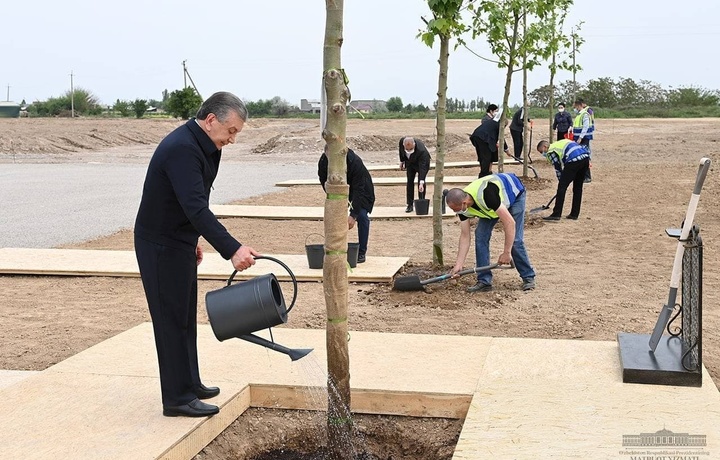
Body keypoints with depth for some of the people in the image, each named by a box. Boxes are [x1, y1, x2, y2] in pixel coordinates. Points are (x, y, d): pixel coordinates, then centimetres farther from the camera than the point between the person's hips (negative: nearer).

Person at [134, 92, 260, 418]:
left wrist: (193, 241, 24)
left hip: (178, 242, 10)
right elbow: (196, 208, -36)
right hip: (160, 246, -10)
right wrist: (232, 249, -43)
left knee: (185, 316, 16)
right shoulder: (181, 149, -25)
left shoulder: (199, 146, 7)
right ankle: (177, 399, 4)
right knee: (172, 319, -4)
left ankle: (189, 384, 28)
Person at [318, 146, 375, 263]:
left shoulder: (355, 162, -40)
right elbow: (324, 182, -11)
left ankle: (361, 252, -4)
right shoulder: (323, 162, -27)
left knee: (361, 216, -14)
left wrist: (353, 215, -42)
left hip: (362, 187, -4)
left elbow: (358, 190, -38)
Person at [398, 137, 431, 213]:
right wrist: (402, 161, 6)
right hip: (410, 162, 4)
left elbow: (422, 167, -45)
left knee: (420, 182, -13)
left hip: (422, 162, -4)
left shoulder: (421, 151, -44)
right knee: (410, 181, -1)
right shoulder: (402, 141, -31)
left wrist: (421, 183, -51)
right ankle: (410, 205, 4)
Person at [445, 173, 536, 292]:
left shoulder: (485, 195, -44)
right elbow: (465, 236, -13)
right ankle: (484, 281, -3)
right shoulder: (462, 206, -22)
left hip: (515, 194, -6)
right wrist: (458, 264, -19)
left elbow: (510, 222, -40)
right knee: (480, 235, -9)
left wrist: (506, 253, -35)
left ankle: (528, 277, 5)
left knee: (515, 240, -14)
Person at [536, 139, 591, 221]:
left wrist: (561, 181, 15)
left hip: (574, 160, -8)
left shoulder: (551, 151, 10)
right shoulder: (561, 142, 32)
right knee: (578, 187, 17)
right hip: (586, 157, 8)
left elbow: (558, 168, 7)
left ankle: (556, 214, -2)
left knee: (562, 187, -1)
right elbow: (582, 147, 27)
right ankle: (574, 214, 21)